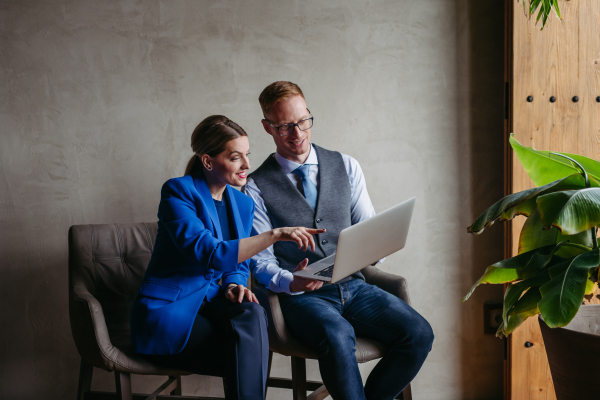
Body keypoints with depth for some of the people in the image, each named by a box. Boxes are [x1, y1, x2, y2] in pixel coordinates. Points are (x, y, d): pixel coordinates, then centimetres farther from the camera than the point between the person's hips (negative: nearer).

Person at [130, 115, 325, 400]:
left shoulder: (244, 204, 9)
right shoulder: (178, 192, -12)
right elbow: (211, 254, -25)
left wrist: (234, 285, -7)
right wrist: (274, 235, -31)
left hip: (209, 304, 6)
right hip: (168, 311, -5)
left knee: (251, 314, -30)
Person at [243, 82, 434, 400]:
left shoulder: (347, 167, 13)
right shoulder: (257, 188, 3)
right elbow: (261, 260, 0)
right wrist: (291, 283, -22)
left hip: (353, 286, 4)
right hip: (303, 297, -4)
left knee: (418, 333, -21)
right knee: (338, 337, -37)